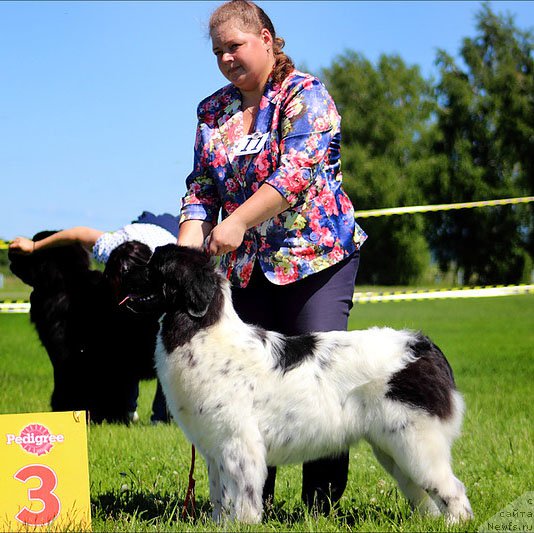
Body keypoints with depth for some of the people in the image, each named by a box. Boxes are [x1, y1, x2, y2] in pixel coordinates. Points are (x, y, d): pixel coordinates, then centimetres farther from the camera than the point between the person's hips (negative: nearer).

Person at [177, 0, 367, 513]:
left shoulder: (305, 94, -4)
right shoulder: (213, 111, 13)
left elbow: (297, 171, -18)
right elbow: (200, 190, 11)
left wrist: (237, 222, -25)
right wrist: (186, 250, -6)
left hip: (315, 256, -5)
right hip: (246, 267, 5)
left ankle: (322, 504, -1)